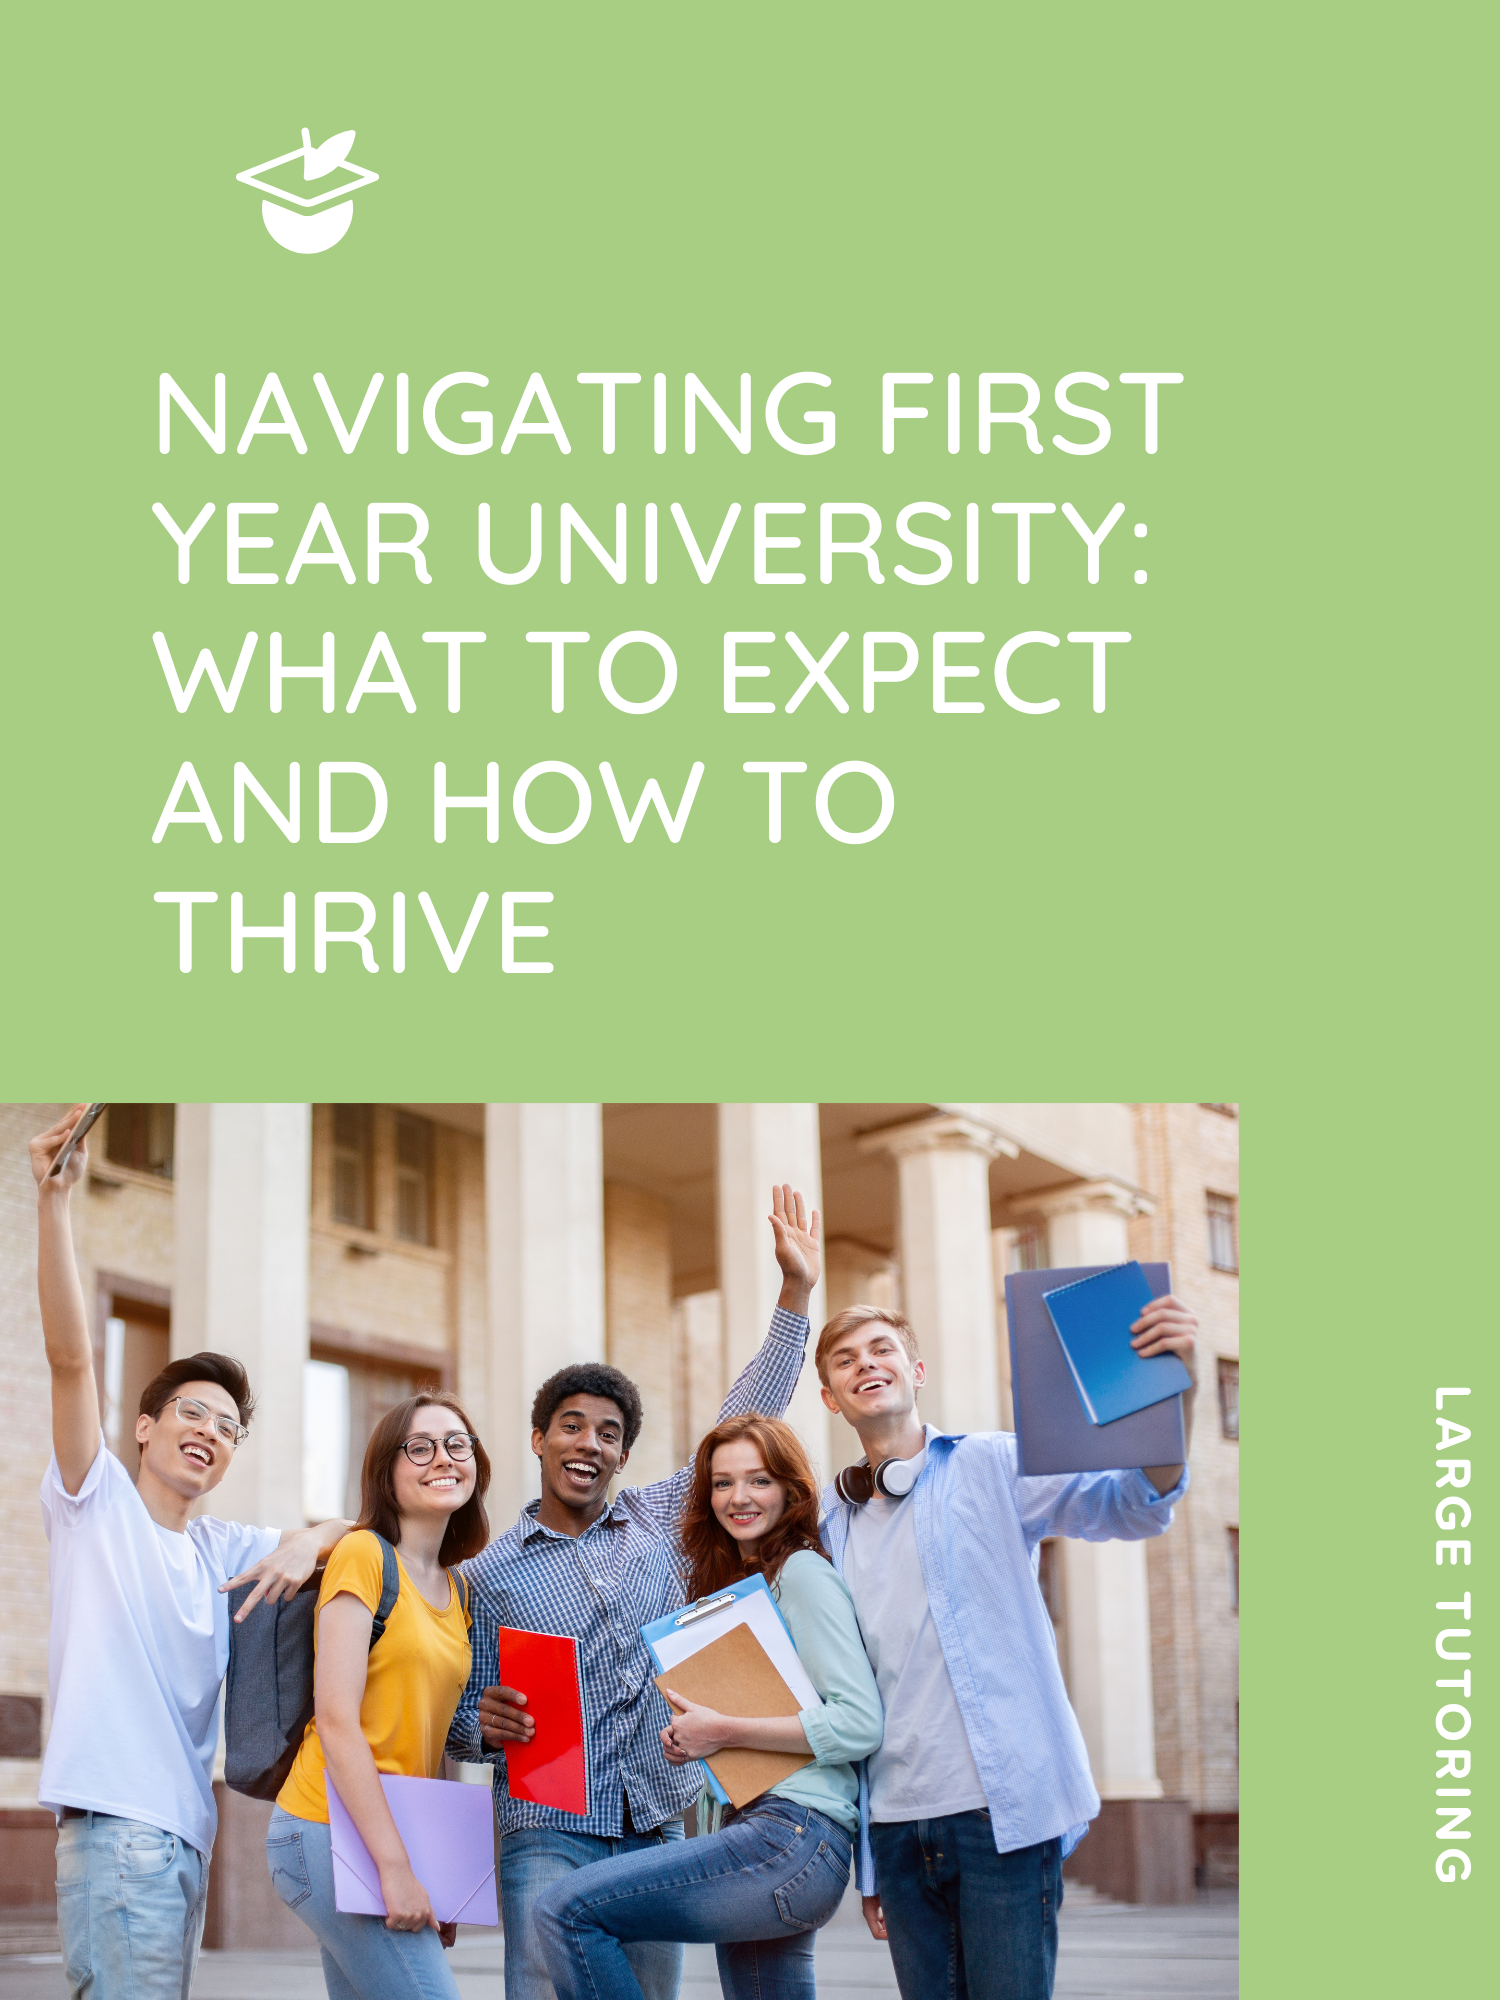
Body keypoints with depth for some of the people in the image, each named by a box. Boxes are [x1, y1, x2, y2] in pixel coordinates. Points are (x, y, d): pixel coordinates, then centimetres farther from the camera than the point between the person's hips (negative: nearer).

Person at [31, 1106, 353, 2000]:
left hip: (186, 1828, 7)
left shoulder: (222, 1549, 18)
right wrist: (56, 1202, -18)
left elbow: (351, 1530, 19)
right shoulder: (98, 1504, 3)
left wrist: (305, 1541, -6)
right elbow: (70, 1356, -8)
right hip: (114, 1820, -7)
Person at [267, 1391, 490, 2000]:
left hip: (393, 1835, 8)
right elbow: (336, 1717, -14)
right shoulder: (364, 1554, -8)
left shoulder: (456, 1589, 16)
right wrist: (395, 1867, -18)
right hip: (332, 1830, -8)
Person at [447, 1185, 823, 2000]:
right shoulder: (489, 1573, 5)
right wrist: (485, 1723, -17)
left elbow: (743, 1426, 10)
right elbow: (461, 1718, 8)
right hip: (549, 1833, -3)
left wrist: (796, 1291, 6)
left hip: (655, 1830, 3)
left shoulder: (659, 1520, 10)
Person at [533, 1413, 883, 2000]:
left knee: (567, 1911, -18)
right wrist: (690, 1741, 4)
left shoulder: (802, 1572, -4)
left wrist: (726, 1732, -13)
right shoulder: (738, 1581, 24)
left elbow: (860, 1723, -14)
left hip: (794, 1837, -9)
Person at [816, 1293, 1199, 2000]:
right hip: (898, 1824, 4)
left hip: (1003, 1809, -4)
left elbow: (1130, 1504, -13)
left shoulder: (989, 1467, 2)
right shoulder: (831, 1524, 14)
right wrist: (864, 1865, 16)